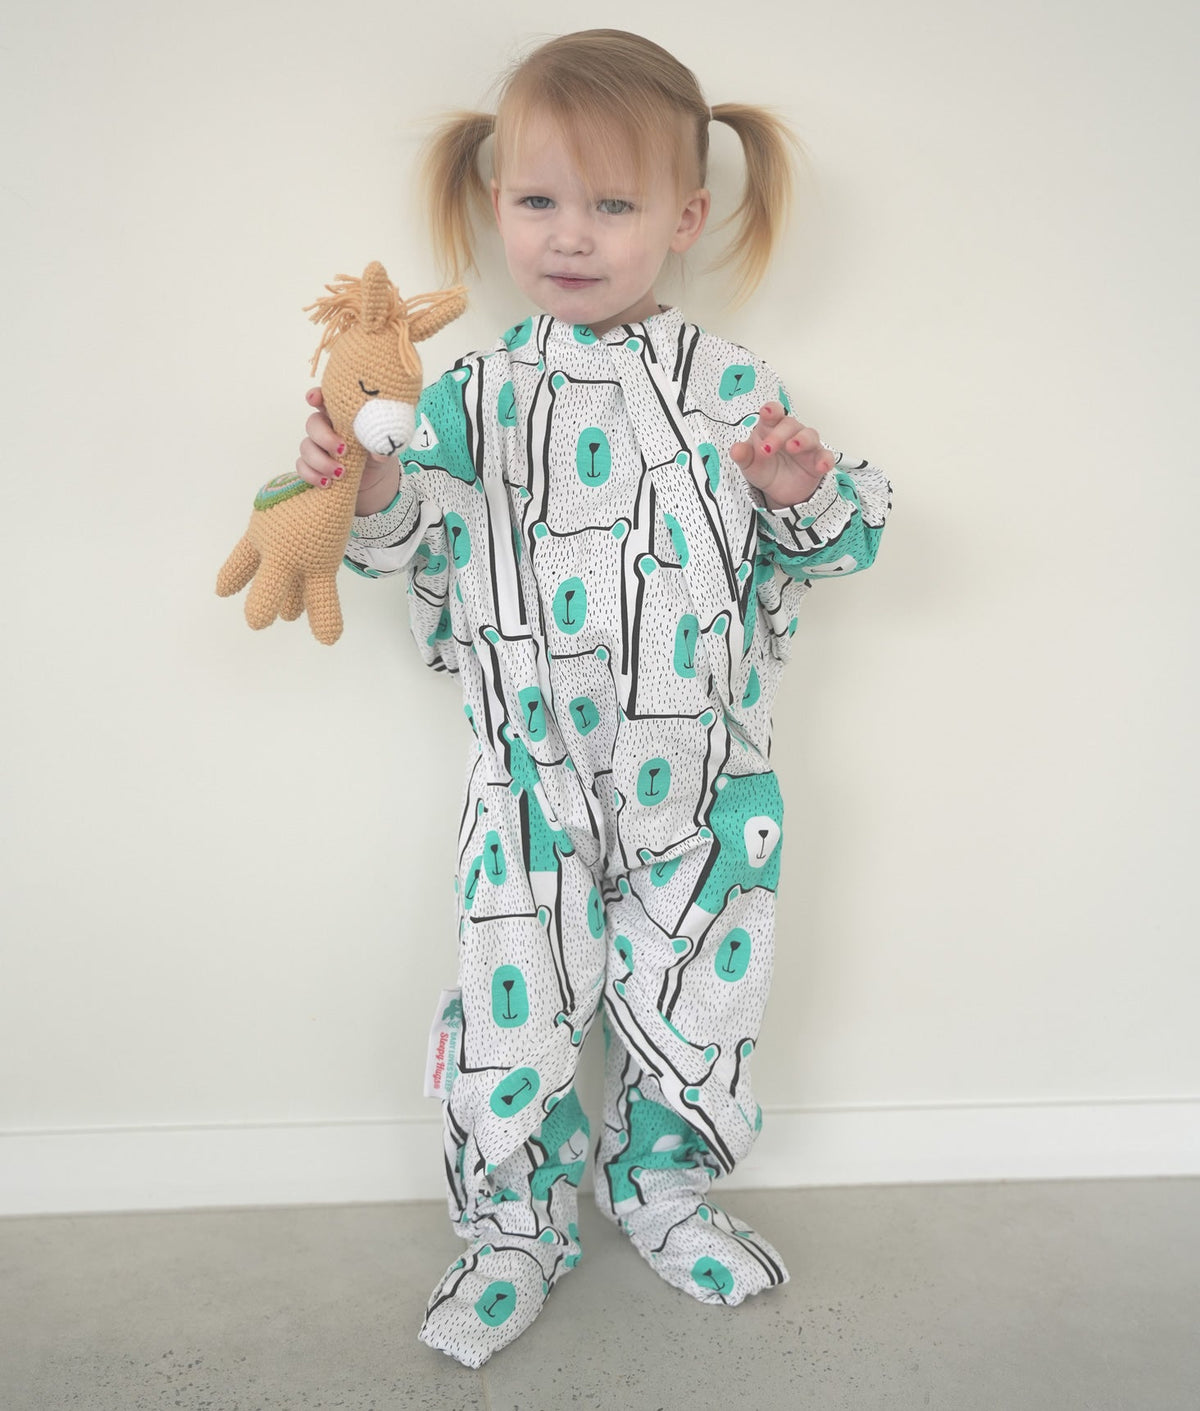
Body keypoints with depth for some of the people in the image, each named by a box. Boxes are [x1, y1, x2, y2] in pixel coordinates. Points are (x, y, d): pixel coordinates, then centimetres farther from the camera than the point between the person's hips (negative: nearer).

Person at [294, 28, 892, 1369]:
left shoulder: (733, 387, 0)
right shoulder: (474, 396, 0)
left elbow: (832, 543, 4)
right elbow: (422, 549, 2)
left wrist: (805, 494, -17)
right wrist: (370, 494, -17)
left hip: (699, 784, 1)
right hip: (532, 790, 0)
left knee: (690, 1005, 13)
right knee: (515, 1009, 6)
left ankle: (662, 1189, 39)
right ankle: (514, 1230, 29)